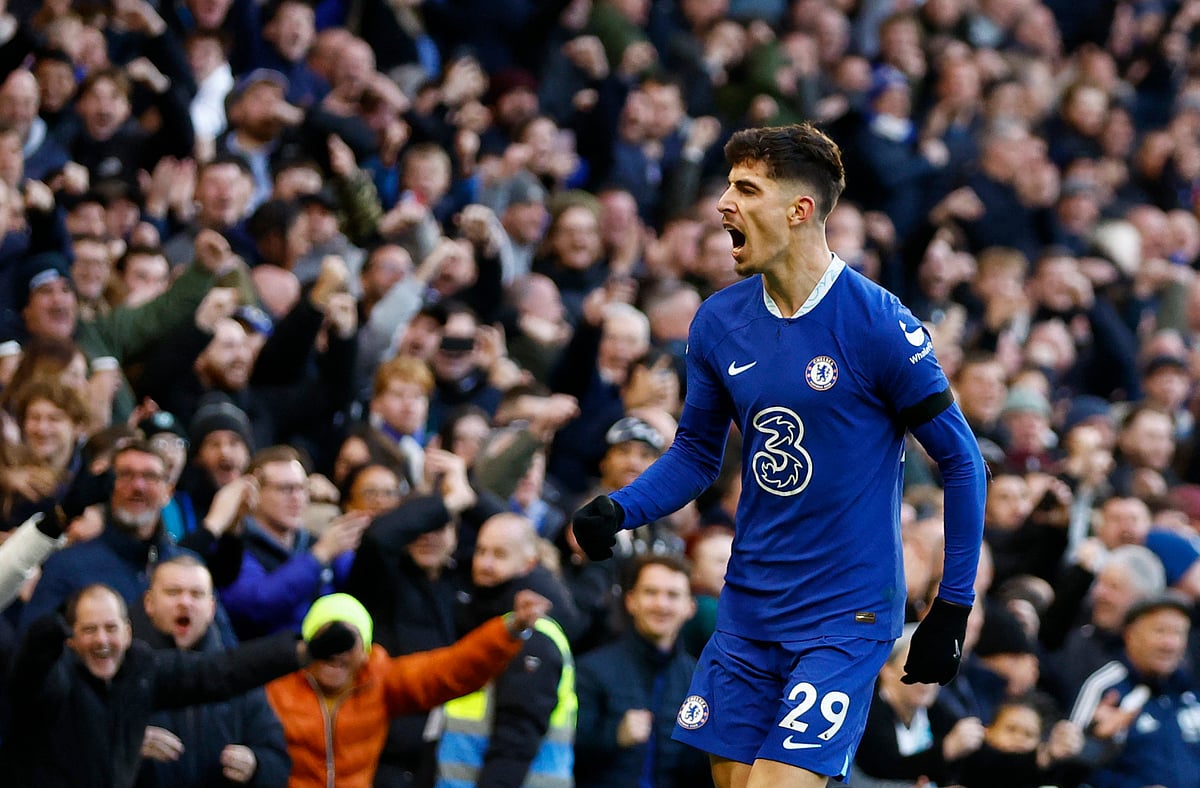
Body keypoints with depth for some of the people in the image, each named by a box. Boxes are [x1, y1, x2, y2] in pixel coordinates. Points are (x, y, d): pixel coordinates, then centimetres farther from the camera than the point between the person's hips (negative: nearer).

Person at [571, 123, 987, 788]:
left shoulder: (875, 322, -14)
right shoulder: (718, 322, 3)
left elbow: (960, 459, -7)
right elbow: (696, 453, 14)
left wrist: (952, 607, -7)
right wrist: (617, 510, -5)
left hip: (846, 615, -6)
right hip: (748, 608, 6)